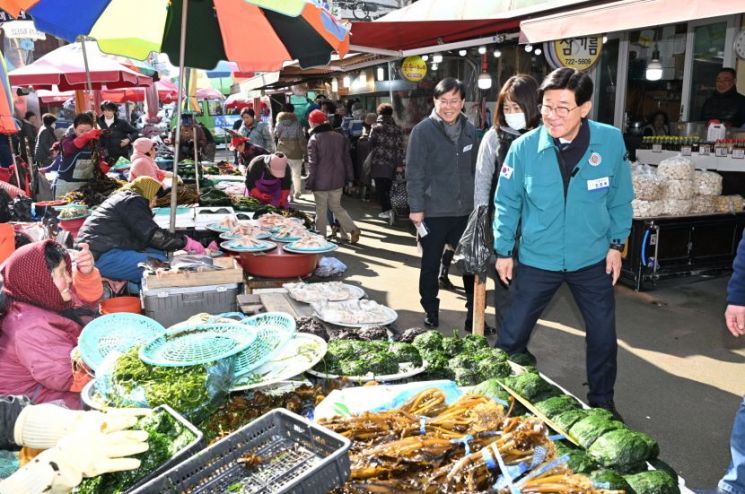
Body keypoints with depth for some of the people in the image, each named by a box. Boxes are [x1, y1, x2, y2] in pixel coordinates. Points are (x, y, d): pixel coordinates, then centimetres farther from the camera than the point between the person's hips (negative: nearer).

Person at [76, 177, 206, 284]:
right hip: (102, 257, -10)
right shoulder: (133, 201, -6)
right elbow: (153, 235, -15)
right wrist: (185, 242, -6)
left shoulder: (121, 198, 25)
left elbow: (144, 234, 22)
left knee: (158, 253, 5)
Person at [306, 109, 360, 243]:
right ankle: (353, 229, 6)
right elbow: (347, 159, 9)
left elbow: (312, 163, -12)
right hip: (337, 180, 5)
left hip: (320, 182, -5)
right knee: (336, 206, 17)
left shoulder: (314, 139, -10)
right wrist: (348, 177, 15)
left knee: (321, 209, 7)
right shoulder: (340, 137, 6)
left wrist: (309, 182, -7)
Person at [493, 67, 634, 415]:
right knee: (512, 334, 7)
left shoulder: (611, 141, -12)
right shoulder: (524, 148, -15)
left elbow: (619, 198, 1)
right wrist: (504, 251, -1)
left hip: (593, 259, 2)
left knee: (603, 335, 14)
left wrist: (616, 242, 2)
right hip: (538, 259, -1)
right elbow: (507, 202, -3)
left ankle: (602, 402, 38)